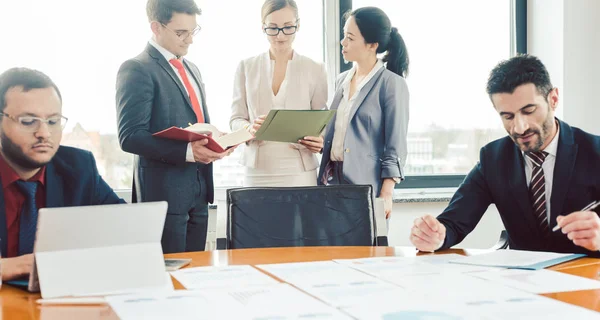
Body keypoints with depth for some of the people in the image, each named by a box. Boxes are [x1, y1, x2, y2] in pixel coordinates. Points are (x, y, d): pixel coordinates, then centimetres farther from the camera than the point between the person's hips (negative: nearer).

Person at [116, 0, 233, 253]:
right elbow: (130, 136, -18)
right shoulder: (137, 70, -10)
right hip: (165, 190, -8)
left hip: (199, 187, 8)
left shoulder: (191, 69, 18)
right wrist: (186, 151, -27)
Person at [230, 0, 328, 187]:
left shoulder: (315, 70, 4)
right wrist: (250, 128, -15)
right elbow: (235, 119, 7)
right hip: (257, 172, 1)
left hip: (299, 172, -1)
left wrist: (320, 141, -15)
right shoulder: (246, 67, 6)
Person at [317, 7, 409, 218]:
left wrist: (386, 195, -15)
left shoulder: (391, 84, -8)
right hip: (332, 178, 6)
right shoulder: (342, 80, 11)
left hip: (365, 184, -6)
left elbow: (395, 148, -11)